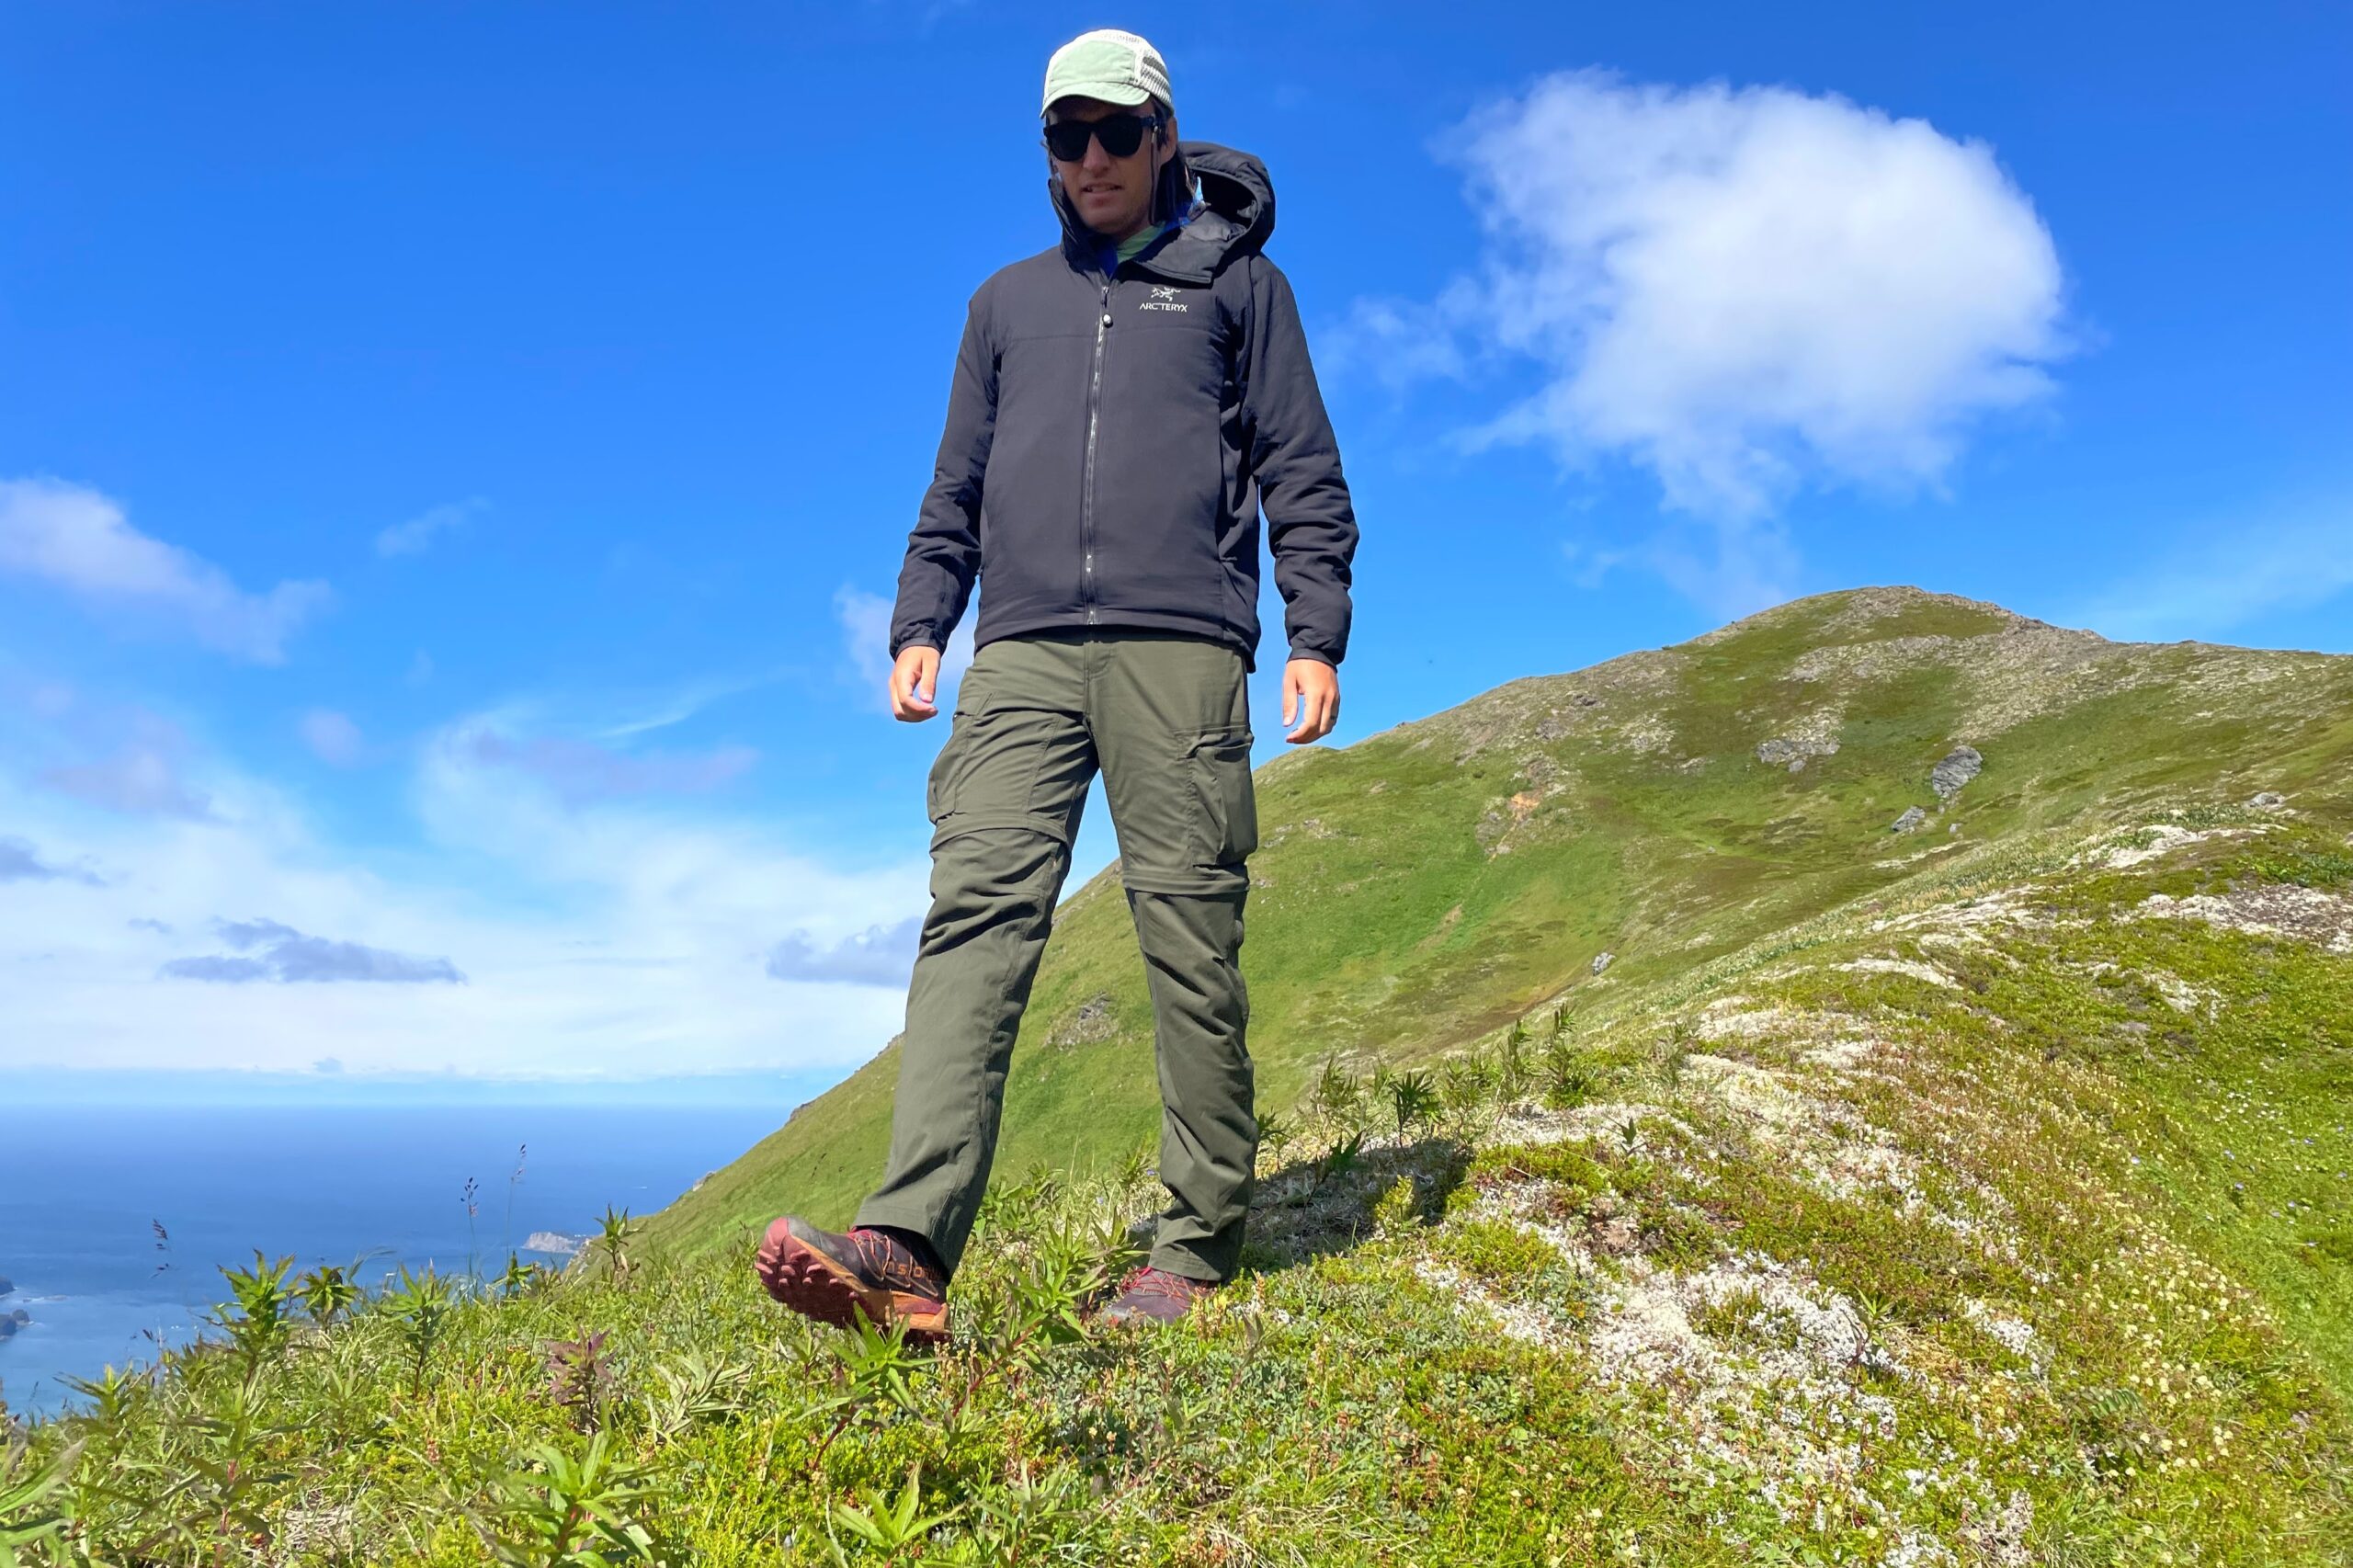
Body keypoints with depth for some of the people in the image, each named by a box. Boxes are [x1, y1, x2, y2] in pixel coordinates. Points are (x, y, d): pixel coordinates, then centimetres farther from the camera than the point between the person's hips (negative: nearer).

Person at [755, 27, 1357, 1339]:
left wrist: (1317, 634, -2)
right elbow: (959, 485, 26)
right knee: (979, 908, -14)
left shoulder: (1238, 282, 18)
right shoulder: (1009, 302, 27)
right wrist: (919, 624, 12)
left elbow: (1301, 471, 10)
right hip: (1024, 653, 3)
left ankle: (1199, 1251, 2)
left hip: (1179, 648, -2)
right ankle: (910, 1246, -23)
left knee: (1190, 936, -6)